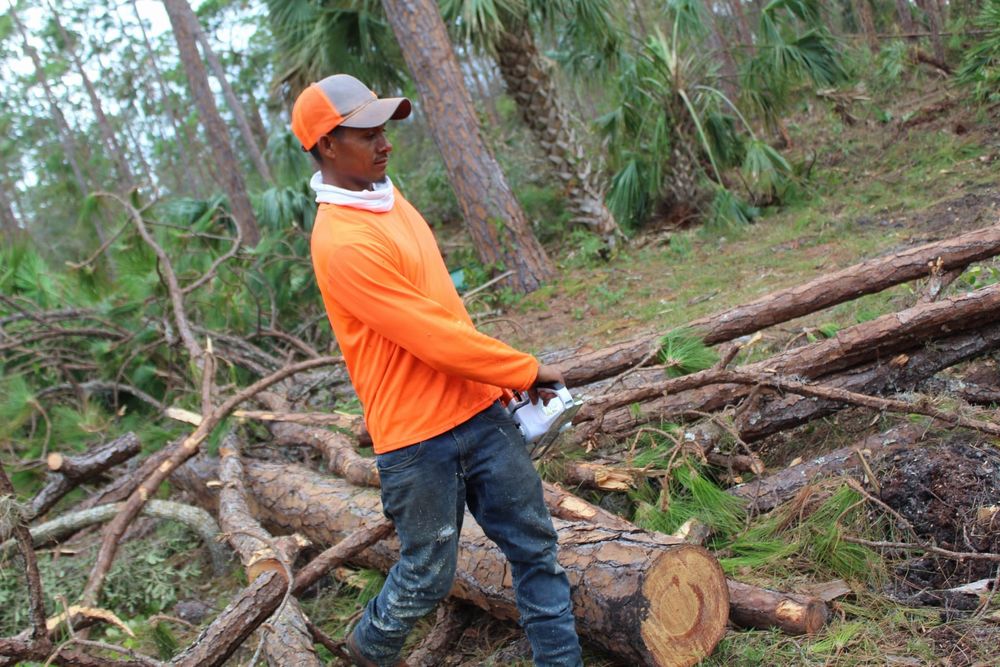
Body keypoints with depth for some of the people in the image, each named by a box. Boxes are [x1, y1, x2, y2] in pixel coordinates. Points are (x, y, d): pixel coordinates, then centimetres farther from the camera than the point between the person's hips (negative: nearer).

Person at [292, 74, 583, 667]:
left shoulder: (386, 196, 8)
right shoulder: (343, 241, -22)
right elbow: (437, 339, -22)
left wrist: (500, 381, 17)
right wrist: (527, 370, -10)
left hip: (480, 411, 8)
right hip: (417, 439, -8)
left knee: (536, 545, 11)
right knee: (429, 575, 11)